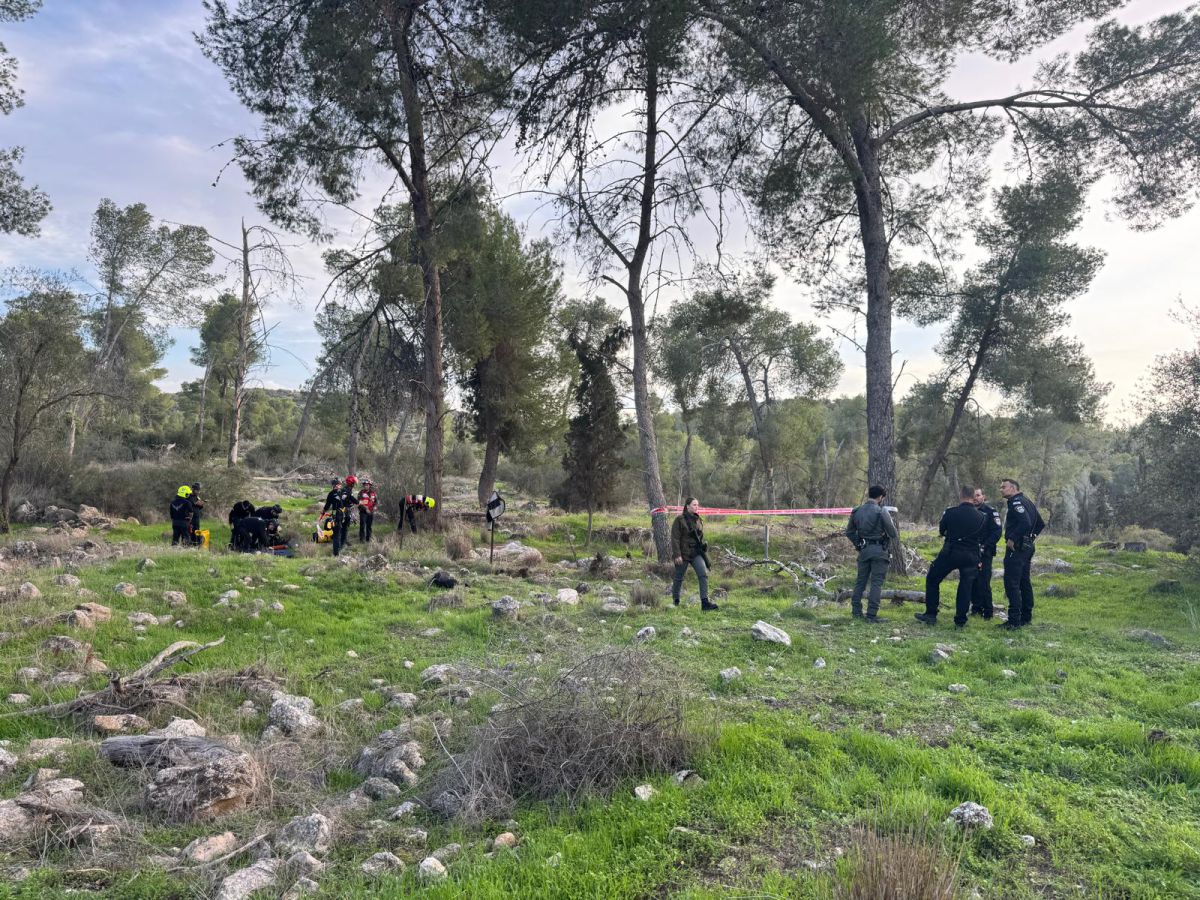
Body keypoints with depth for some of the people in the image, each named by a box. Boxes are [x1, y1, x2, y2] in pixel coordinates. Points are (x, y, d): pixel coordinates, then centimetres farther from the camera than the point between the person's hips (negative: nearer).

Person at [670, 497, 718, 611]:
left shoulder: (698, 520, 10)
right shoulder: (679, 520, -9)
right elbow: (675, 538, -12)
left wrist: (703, 550, 17)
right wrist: (677, 555, -18)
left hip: (696, 553, 5)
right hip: (683, 554, -5)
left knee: (703, 574, -11)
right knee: (679, 578, 7)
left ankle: (704, 602, -14)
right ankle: (675, 601, 25)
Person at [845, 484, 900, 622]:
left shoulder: (857, 511, 4)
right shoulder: (881, 512, -13)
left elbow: (849, 532, 10)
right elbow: (892, 532, -7)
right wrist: (897, 540, 14)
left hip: (864, 550, 5)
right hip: (879, 550, -5)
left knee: (861, 580, 14)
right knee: (876, 583, -1)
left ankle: (856, 611, 17)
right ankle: (872, 614, -1)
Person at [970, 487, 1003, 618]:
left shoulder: (991, 511, -3)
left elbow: (997, 532, -9)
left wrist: (985, 546, -15)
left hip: (985, 553, -5)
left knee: (983, 582, -9)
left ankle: (988, 611, -1)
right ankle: (976, 607, 17)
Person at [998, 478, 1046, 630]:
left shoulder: (1016, 502, -14)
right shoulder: (1027, 501, 17)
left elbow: (1025, 522, -27)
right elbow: (1040, 524, 22)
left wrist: (1012, 539, -21)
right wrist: (1031, 537, 19)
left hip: (1016, 547, -10)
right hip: (1028, 547, 10)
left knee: (1011, 583, -9)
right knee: (1024, 582, 17)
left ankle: (1014, 620, -10)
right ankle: (1026, 617, 25)